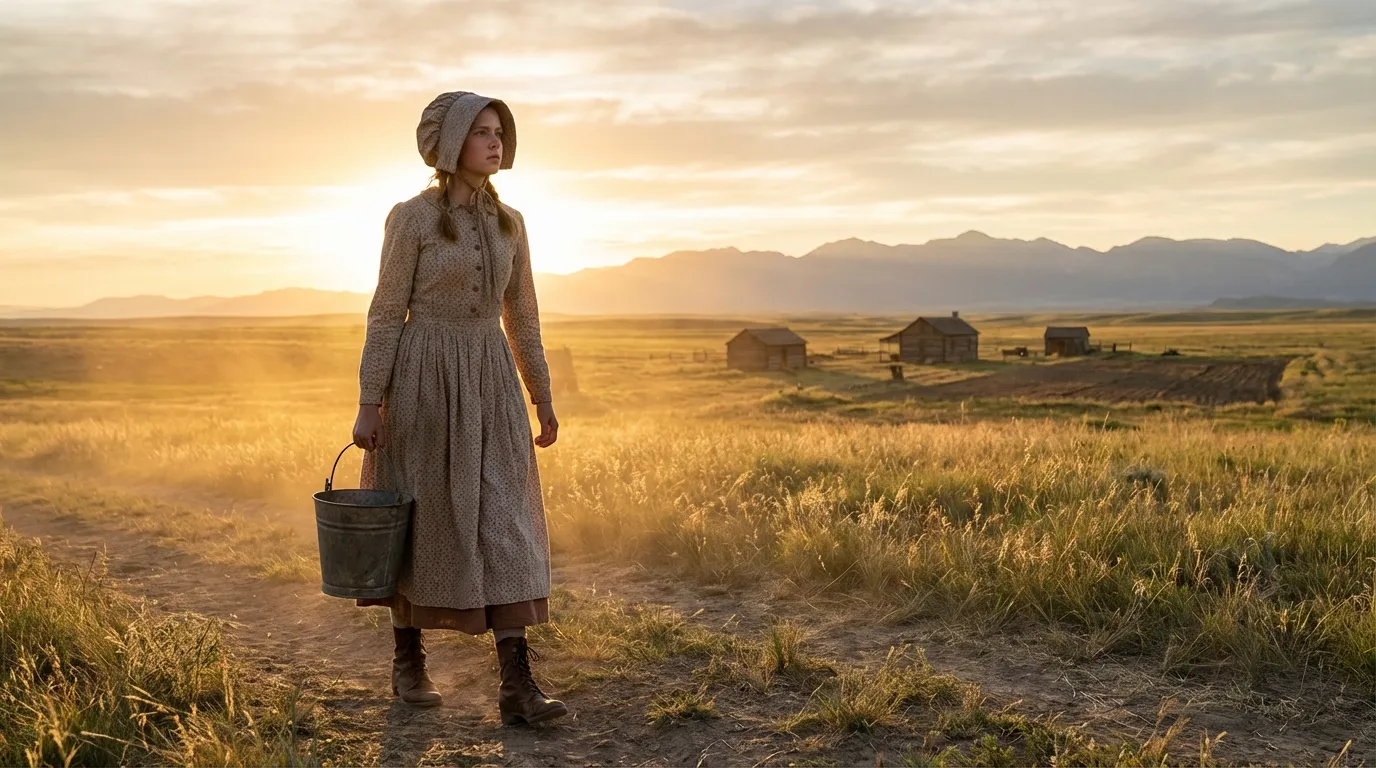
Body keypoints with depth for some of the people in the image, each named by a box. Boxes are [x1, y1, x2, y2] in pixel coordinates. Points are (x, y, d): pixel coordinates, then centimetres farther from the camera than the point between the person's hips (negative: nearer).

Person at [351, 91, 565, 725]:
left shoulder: (509, 223, 9)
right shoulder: (412, 217, -6)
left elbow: (521, 317, 14)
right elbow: (386, 313, -7)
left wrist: (543, 400, 13)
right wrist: (369, 404, -11)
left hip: (490, 384, 4)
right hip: (424, 383, -4)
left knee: (504, 522, -5)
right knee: (419, 519, 6)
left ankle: (517, 686, -6)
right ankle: (408, 662, 26)